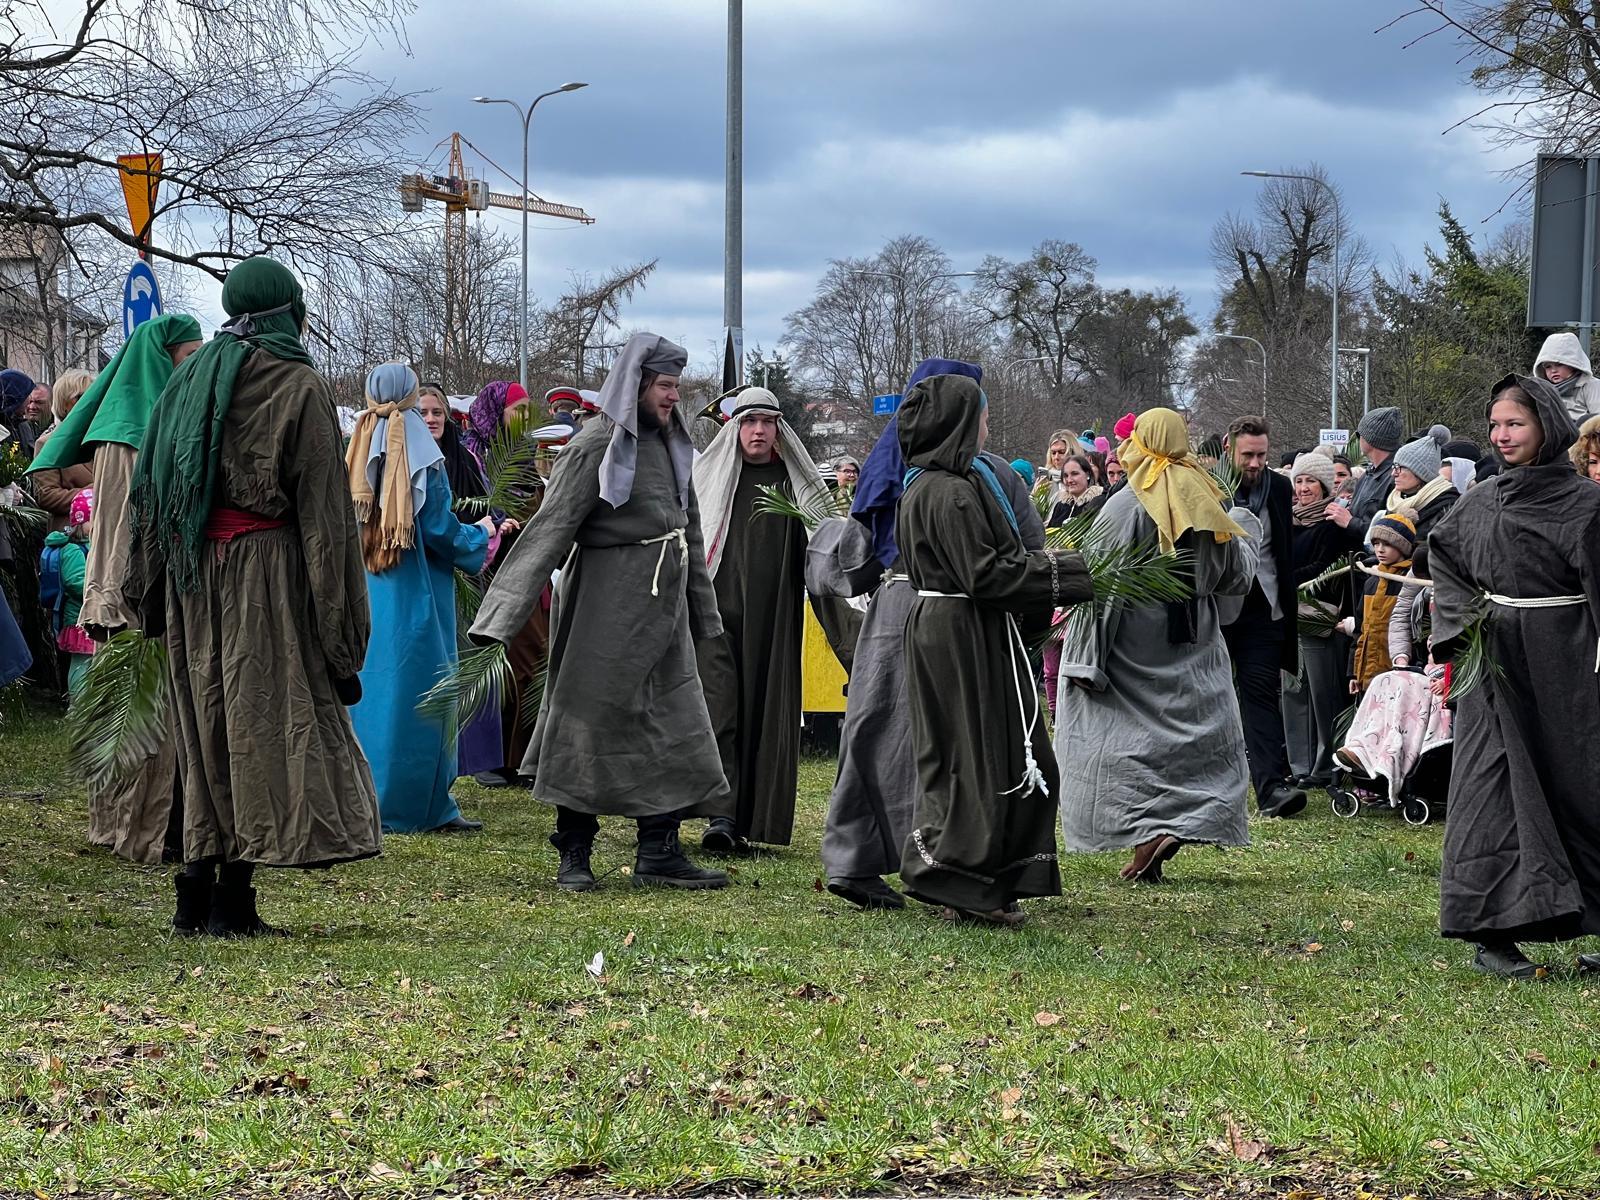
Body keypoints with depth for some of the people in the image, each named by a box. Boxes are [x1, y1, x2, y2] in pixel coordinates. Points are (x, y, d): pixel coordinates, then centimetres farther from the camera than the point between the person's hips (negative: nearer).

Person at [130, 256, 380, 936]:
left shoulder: (192, 378, 12)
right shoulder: (299, 388, -6)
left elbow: (149, 489, 12)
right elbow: (322, 507, -10)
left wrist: (158, 591, 17)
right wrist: (339, 626, -10)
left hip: (191, 575, 6)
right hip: (266, 571, -6)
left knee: (207, 725, 11)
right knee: (264, 720, -3)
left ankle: (196, 897, 8)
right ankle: (232, 901, -6)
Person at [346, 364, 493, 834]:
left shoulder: (356, 456, 3)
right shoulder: (422, 459, -12)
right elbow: (441, 531, -14)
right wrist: (481, 533, 5)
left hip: (363, 594, 5)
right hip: (415, 599, -5)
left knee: (368, 685, 12)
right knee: (415, 690, 0)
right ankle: (419, 806, 1)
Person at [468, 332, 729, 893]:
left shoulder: (669, 444, 13)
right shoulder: (596, 446, -11)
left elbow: (689, 531, 22)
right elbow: (550, 529, -16)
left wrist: (703, 613, 24)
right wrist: (503, 615, -22)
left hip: (662, 608, 8)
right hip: (607, 606, -8)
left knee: (672, 726, 5)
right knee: (591, 723, 0)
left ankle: (659, 853, 10)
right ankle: (574, 854, 9)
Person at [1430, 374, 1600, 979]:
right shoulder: (1482, 499, 9)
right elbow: (1442, 555, 19)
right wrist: (1466, 617, 2)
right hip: (1493, 664, 4)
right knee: (1495, 790, -1)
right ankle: (1493, 934, -1)